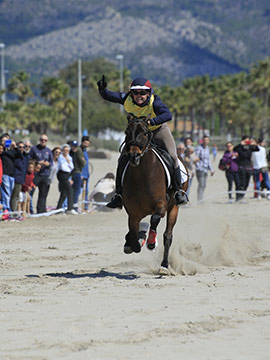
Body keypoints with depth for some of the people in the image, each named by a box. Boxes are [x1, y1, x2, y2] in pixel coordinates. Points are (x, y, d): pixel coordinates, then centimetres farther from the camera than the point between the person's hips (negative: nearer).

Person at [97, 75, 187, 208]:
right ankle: (119, 193, 7)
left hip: (158, 130, -3)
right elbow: (108, 96, -14)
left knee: (172, 157, -19)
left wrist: (151, 122, -64)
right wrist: (102, 89, -38)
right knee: (123, 159, -6)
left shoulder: (154, 102, -33)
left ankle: (178, 191, -5)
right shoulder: (127, 100, -21)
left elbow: (168, 115, -50)